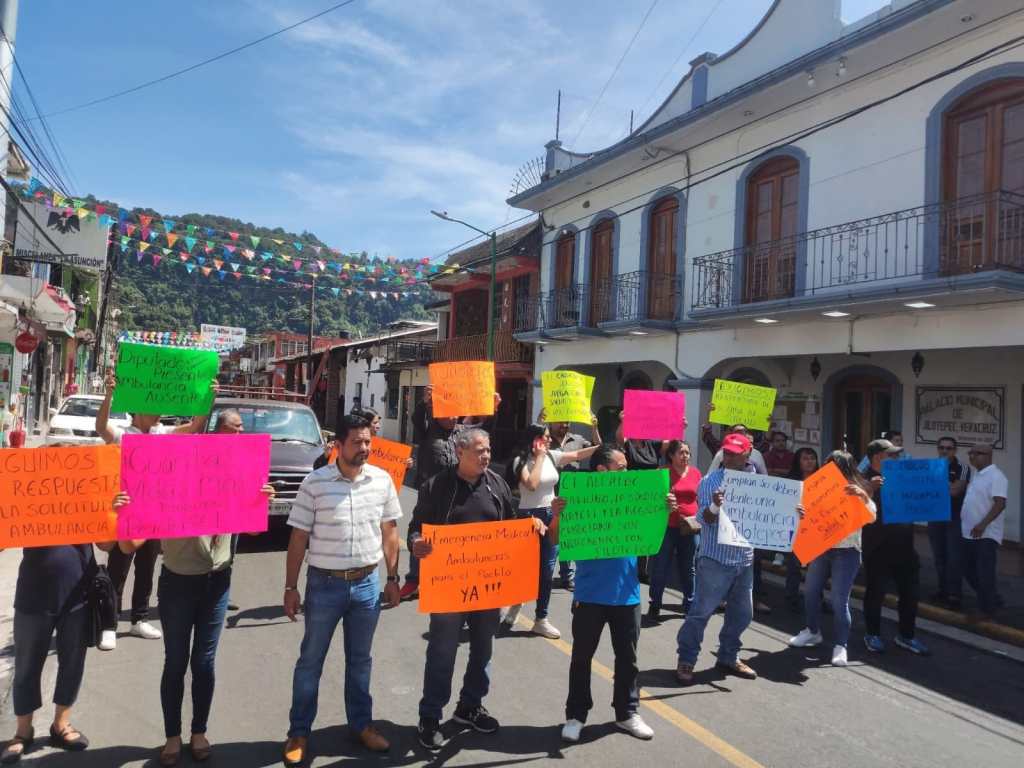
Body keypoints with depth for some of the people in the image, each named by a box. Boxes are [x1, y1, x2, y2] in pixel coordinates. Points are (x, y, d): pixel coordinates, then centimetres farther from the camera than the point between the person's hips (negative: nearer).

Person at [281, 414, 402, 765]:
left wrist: (393, 578, 6)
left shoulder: (382, 480, -2)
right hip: (324, 584, -2)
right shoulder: (315, 483, -11)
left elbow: (389, 531, 6)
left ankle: (361, 724, 35)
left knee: (360, 660, 17)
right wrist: (291, 587, -5)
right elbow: (298, 538, -6)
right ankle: (299, 732, 28)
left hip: (367, 583, 3)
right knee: (310, 660, 12)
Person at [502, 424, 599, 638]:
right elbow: (532, 484, -24)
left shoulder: (552, 456, 6)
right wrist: (540, 457, -16)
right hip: (529, 516, -5)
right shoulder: (521, 460, -10)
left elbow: (578, 454, 5)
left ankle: (541, 619, 17)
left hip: (551, 515, 5)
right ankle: (515, 605, 31)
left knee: (547, 569, 7)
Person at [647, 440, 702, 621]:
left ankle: (689, 603, 24)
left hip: (690, 527, 3)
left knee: (689, 568, 12)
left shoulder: (695, 472, 6)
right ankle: (655, 605, 12)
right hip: (667, 526, -3)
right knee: (661, 567, 1)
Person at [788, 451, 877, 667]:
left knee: (840, 601, -7)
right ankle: (813, 631, 34)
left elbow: (871, 516, -17)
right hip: (820, 548, 5)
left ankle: (841, 645, 7)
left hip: (846, 551, -5)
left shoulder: (857, 490, -4)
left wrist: (863, 496, -33)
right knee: (811, 592, 14)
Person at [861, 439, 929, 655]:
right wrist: (870, 488, -33)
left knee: (910, 592, 11)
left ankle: (906, 635, 26)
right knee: (875, 592, 7)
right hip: (877, 548, -6)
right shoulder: (866, 480, -8)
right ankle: (873, 634, 22)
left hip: (904, 546, 6)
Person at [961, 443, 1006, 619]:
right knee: (969, 571, 15)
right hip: (970, 533, 9)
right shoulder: (975, 474, 13)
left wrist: (983, 524, -30)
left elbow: (1000, 504, -23)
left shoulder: (996, 476, -14)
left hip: (986, 535, -9)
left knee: (984, 574, -1)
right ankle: (992, 601, 31)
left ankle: (986, 609, 13)